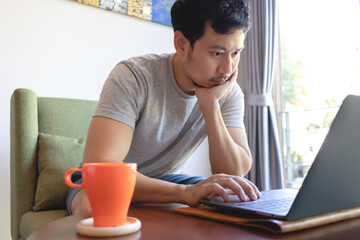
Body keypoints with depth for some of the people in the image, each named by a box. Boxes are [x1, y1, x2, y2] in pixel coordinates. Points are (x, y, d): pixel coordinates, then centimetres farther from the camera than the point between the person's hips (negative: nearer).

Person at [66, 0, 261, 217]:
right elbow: (98, 167, -37)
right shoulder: (133, 77, -26)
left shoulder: (229, 92, -11)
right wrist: (184, 192, -48)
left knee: (247, 199, -19)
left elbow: (236, 174, -18)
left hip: (164, 182, 3)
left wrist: (210, 104, -30)